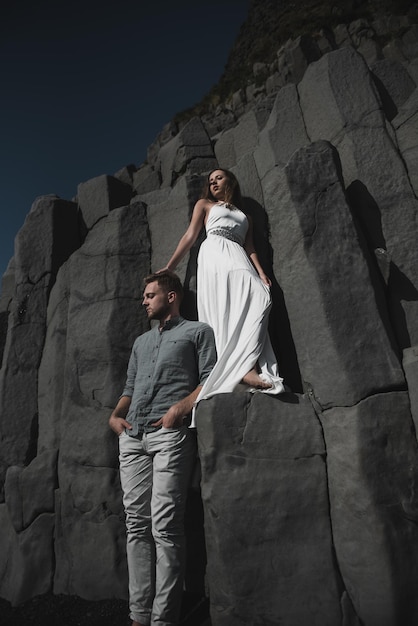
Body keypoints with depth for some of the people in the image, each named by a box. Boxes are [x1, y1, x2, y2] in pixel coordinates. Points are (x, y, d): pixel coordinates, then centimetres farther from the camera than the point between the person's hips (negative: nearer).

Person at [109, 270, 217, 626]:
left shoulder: (198, 331, 10)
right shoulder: (141, 342, 29)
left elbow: (209, 379, -2)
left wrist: (179, 408, -15)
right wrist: (115, 415, 8)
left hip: (170, 434, -6)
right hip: (132, 437, 6)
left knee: (164, 526, -9)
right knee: (137, 524, 5)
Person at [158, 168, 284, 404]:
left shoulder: (245, 216, 33)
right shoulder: (204, 204, 26)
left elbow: (250, 247, 19)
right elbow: (190, 236, 16)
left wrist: (261, 272, -2)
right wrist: (170, 266, 3)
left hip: (238, 260, 3)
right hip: (214, 255, -2)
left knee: (260, 299, -27)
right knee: (224, 313, -23)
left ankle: (244, 366, -40)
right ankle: (246, 368, -36)